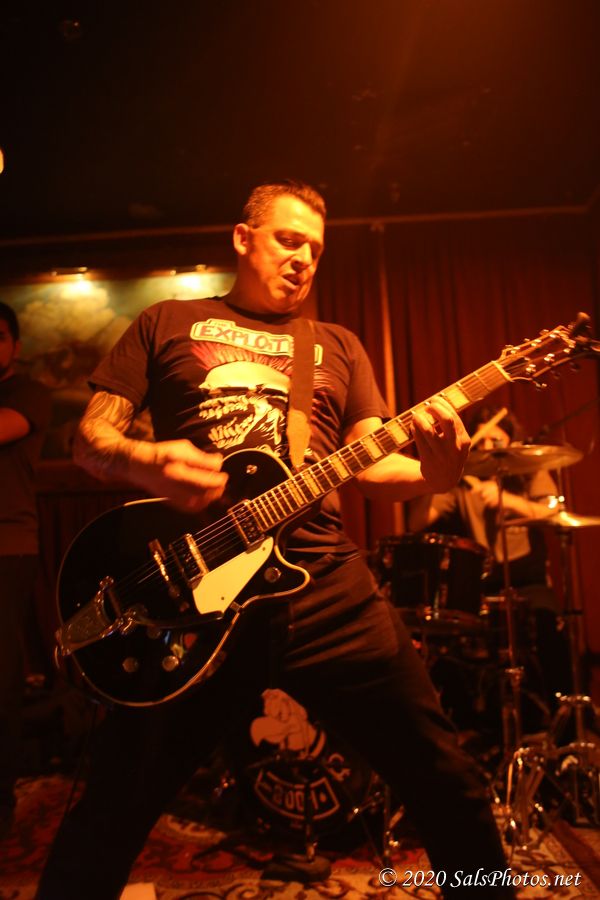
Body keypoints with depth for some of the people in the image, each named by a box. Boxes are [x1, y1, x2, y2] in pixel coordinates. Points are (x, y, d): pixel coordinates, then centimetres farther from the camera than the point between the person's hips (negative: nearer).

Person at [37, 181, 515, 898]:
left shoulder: (339, 346, 19)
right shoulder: (167, 322, 13)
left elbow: (372, 461, 10)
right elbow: (90, 439, 8)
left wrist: (432, 471, -13)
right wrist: (146, 462, -15)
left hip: (327, 588, 2)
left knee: (447, 785, 6)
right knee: (111, 818, 9)